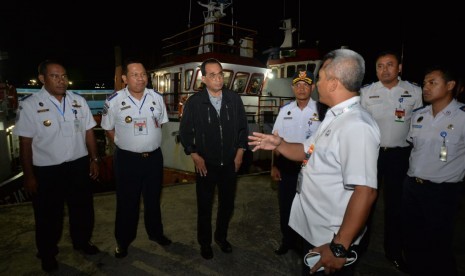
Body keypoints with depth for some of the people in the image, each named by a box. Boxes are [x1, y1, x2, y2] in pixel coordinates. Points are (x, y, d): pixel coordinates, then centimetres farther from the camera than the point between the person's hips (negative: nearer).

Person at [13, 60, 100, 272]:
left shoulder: (79, 101, 1)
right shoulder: (29, 105, -10)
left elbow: (88, 132, 5)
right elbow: (25, 143, -8)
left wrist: (94, 159, 4)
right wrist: (29, 176, -7)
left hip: (79, 165, 4)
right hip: (47, 170, -3)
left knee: (83, 208, 18)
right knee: (48, 215, 15)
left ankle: (82, 242, 43)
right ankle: (47, 254, 39)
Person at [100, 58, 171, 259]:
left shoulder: (157, 98, -1)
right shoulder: (114, 101, -10)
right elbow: (109, 129, 2)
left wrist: (150, 142, 9)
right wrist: (124, 145, 3)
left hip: (154, 157, 3)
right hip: (127, 159, -2)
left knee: (153, 198, 18)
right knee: (127, 201, 11)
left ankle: (155, 232, 39)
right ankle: (123, 241, 31)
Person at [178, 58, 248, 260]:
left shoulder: (234, 99, -5)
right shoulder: (194, 102, -10)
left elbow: (243, 127, 5)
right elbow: (185, 132, -2)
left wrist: (240, 152, 1)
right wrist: (195, 156, -6)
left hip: (230, 163, 2)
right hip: (205, 164, -2)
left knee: (227, 204, 16)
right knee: (204, 206, 13)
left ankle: (221, 236, 41)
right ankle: (205, 242, 36)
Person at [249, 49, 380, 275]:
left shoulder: (356, 126, -27)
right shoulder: (335, 118, 7)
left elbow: (365, 191, -31)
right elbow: (310, 152, 15)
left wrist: (340, 246, -27)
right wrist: (278, 144, 0)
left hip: (331, 239, -9)